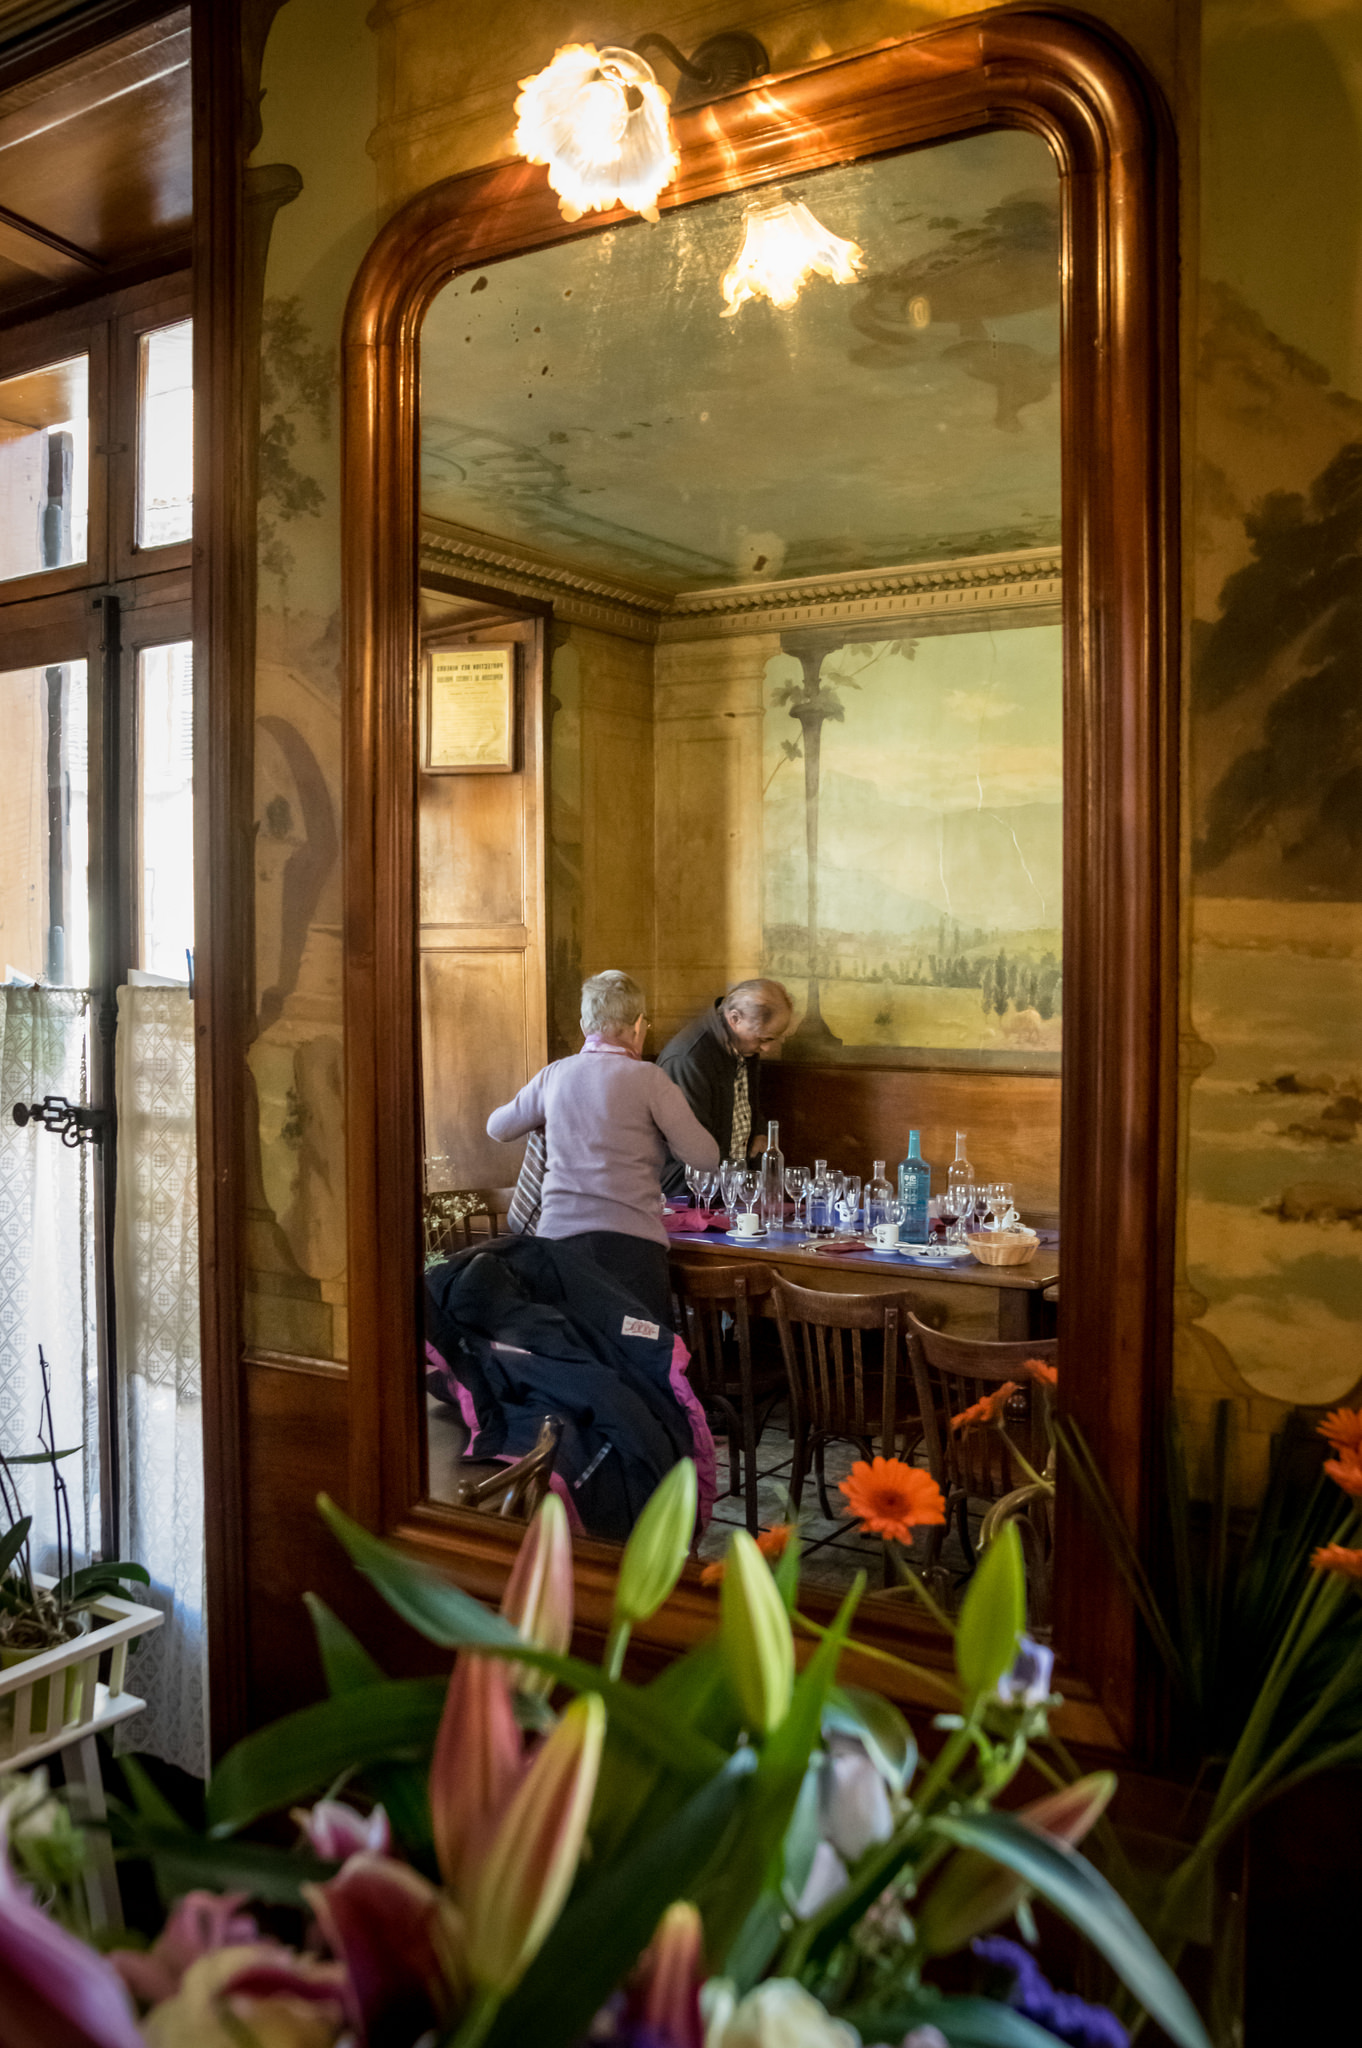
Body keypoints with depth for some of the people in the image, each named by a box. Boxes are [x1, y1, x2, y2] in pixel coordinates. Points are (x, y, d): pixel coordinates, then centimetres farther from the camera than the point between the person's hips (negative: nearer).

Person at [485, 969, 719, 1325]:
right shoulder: (647, 1079, -2)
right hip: (629, 1239, -4)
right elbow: (705, 1155, 0)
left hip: (556, 1232, 4)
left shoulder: (554, 1075, 11)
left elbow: (497, 1127, 27)